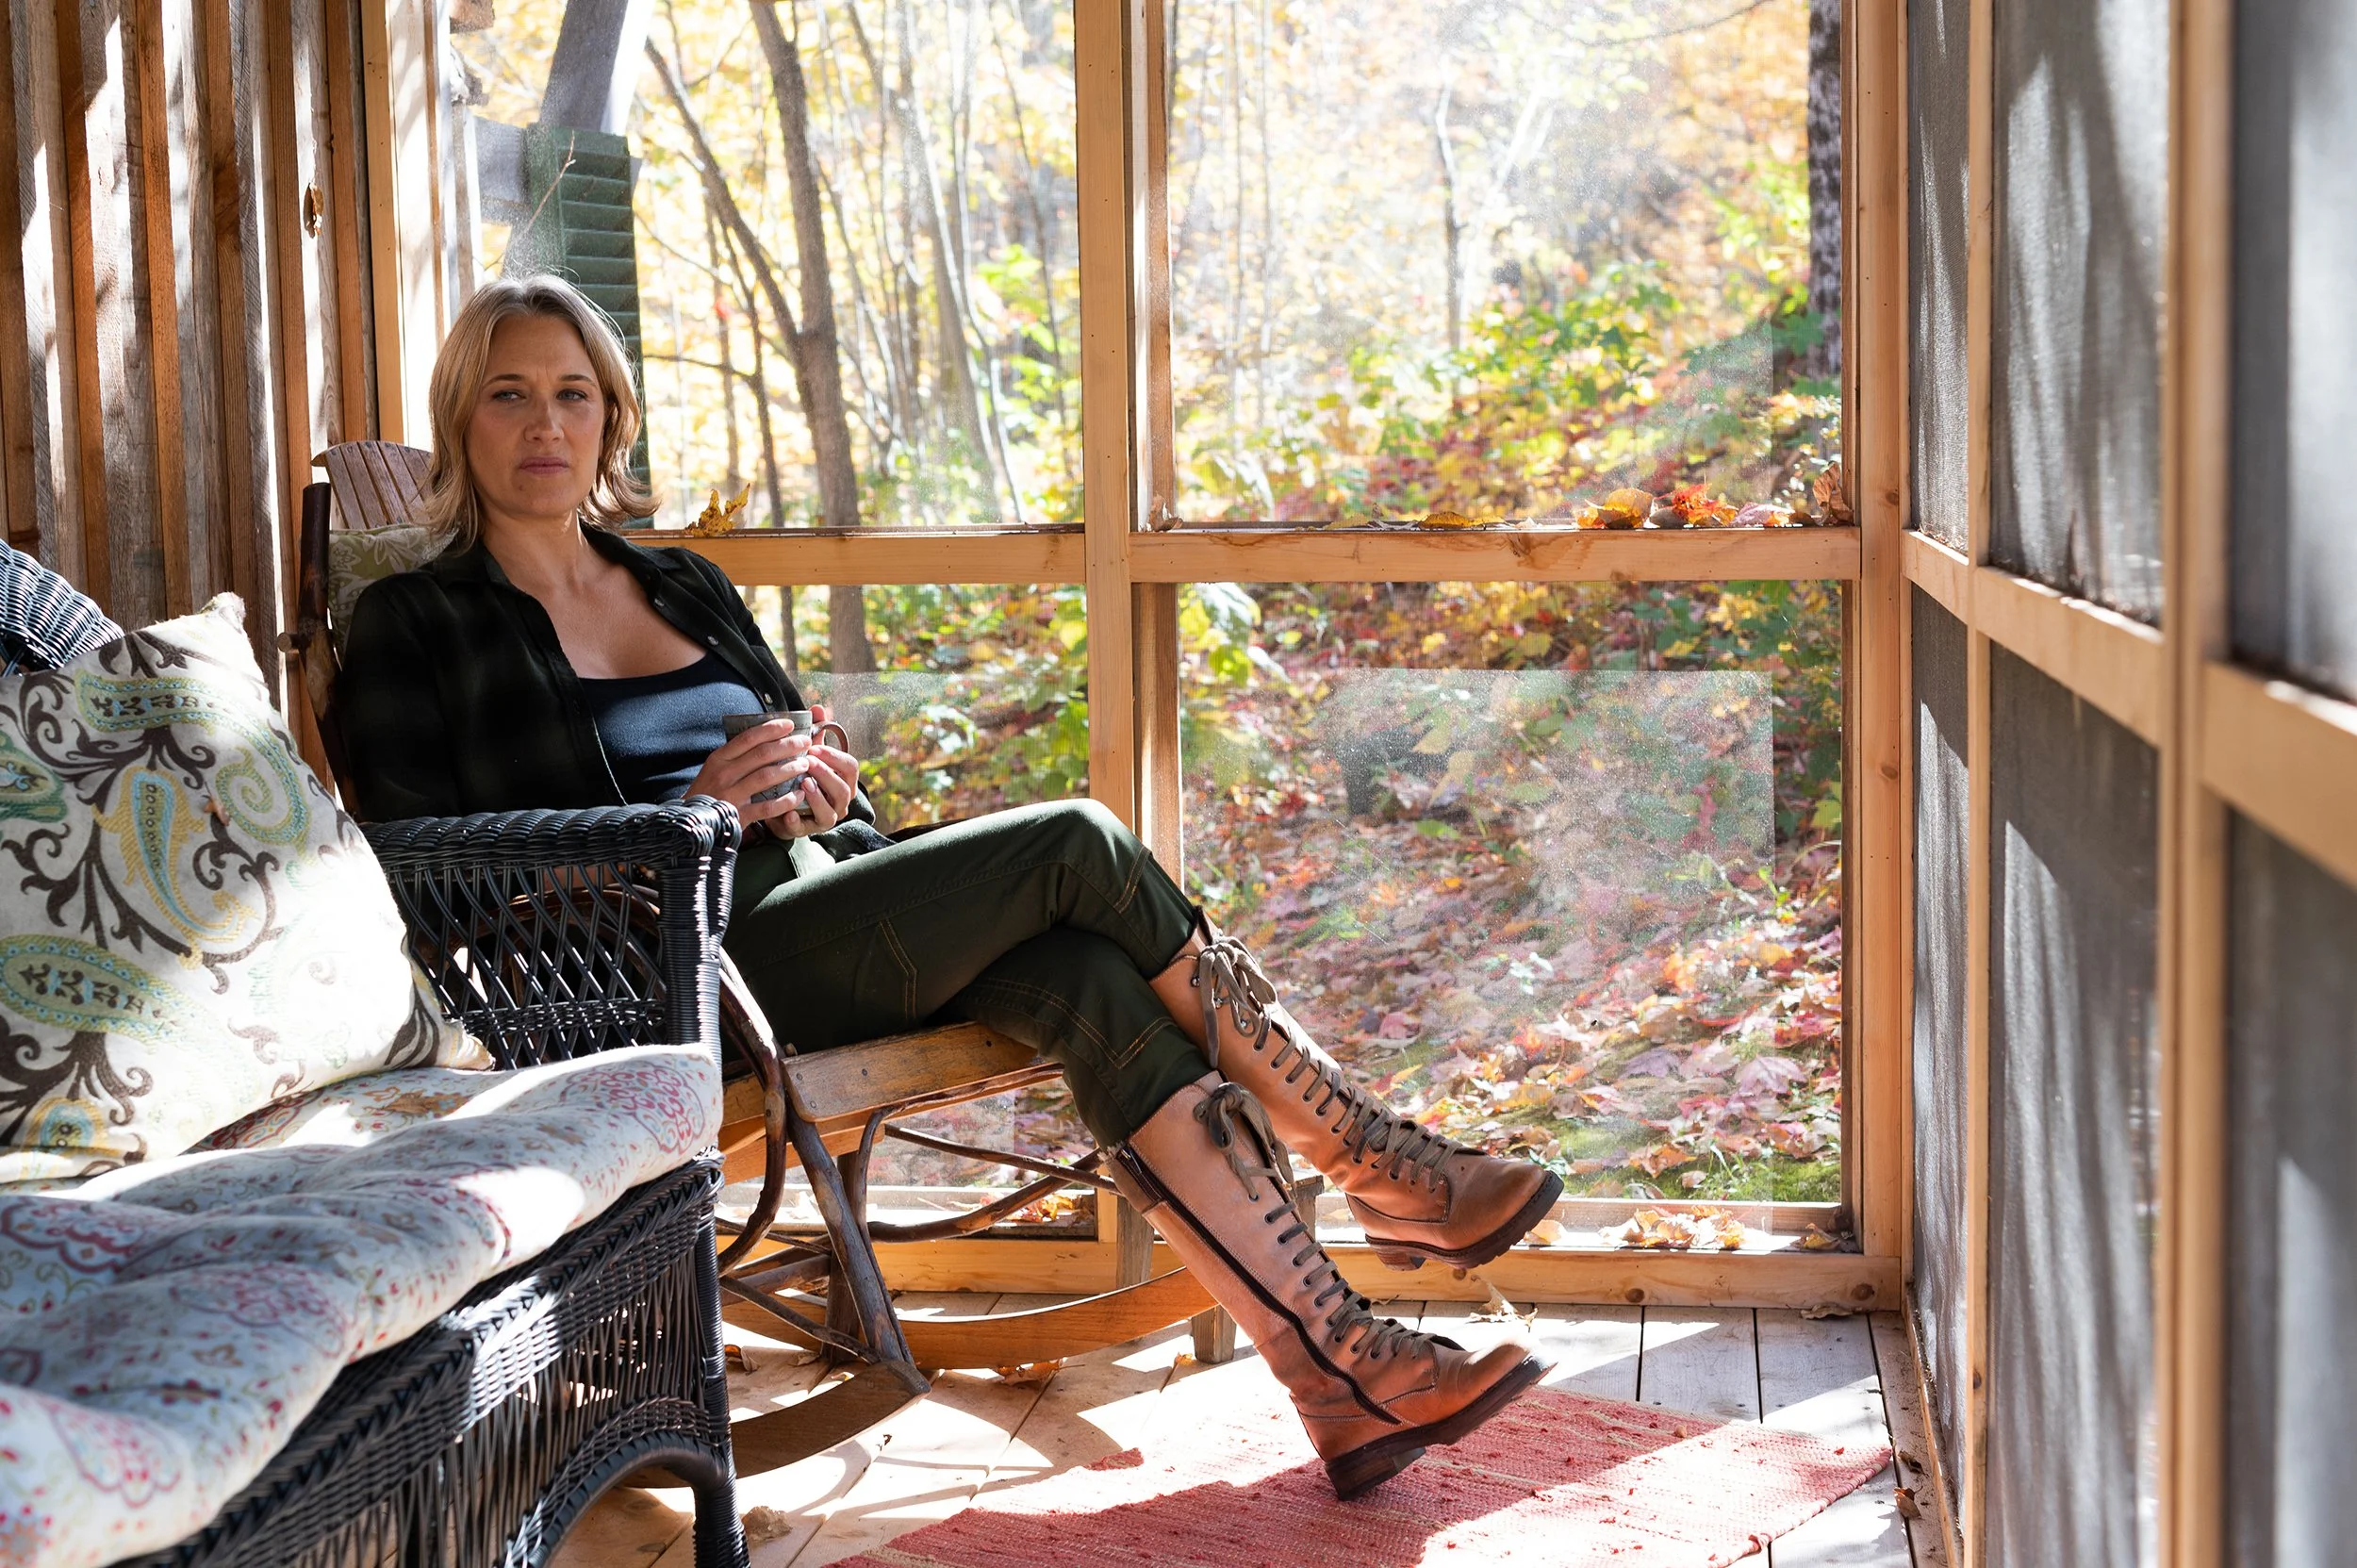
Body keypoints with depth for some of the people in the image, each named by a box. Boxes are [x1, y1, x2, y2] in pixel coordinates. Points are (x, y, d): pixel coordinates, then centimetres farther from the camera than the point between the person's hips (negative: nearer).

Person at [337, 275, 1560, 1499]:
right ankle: (1376, 1167, -10)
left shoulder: (686, 586, 22)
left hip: (821, 923, 6)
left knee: (1088, 977, -24)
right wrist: (689, 818, -15)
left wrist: (815, 792, -2)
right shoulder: (415, 628, 3)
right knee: (1077, 843, -20)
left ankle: (1345, 1369, -28)